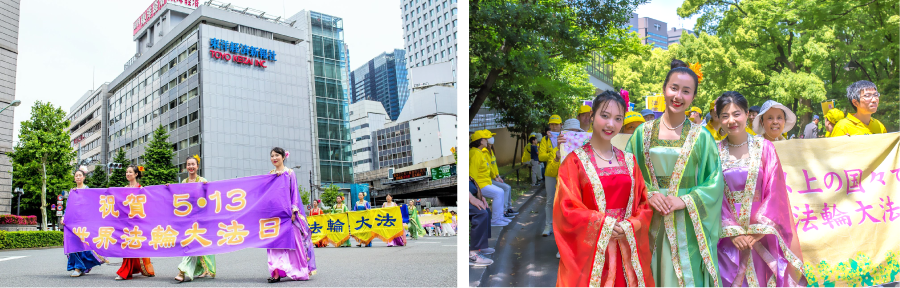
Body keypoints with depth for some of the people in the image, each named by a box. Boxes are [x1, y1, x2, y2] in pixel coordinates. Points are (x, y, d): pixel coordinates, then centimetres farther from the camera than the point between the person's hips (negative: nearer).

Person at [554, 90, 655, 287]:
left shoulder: (628, 161, 10)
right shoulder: (575, 161, -5)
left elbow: (644, 202, 8)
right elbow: (568, 208, -9)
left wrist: (629, 226, -8)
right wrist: (605, 225, -14)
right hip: (589, 252, -4)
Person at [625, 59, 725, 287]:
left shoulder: (701, 136, 0)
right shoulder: (643, 132, 4)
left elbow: (716, 181, -2)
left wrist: (684, 201, -14)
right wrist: (648, 194, -12)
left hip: (686, 226, -1)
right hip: (650, 224, 1)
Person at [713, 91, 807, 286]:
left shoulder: (764, 148, 0)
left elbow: (774, 192, -4)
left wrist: (757, 230, -12)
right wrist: (732, 231, -11)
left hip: (761, 234, 0)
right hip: (727, 235, 0)